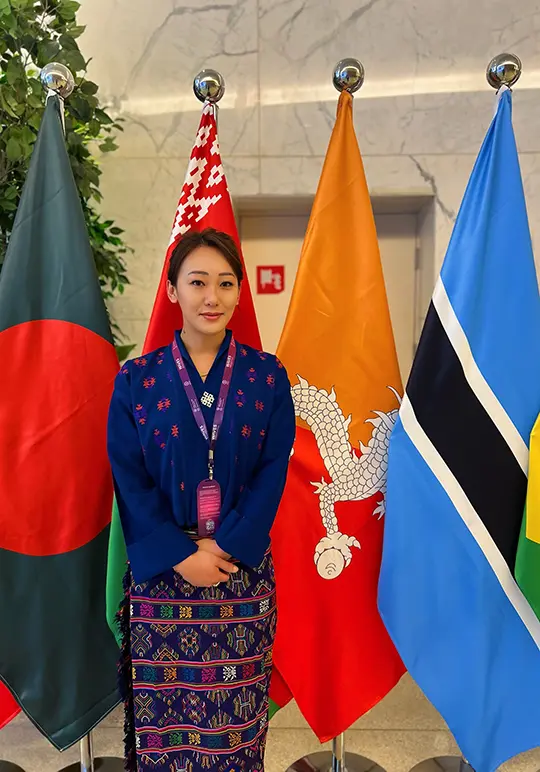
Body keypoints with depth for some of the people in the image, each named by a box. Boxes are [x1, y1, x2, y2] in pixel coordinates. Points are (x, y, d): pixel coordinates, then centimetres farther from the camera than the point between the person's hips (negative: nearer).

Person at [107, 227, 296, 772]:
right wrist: (180, 556, -11)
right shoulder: (136, 378, -1)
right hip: (161, 572, 0)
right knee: (162, 711, 10)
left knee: (236, 712, 10)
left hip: (242, 568, 1)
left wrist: (227, 546, -12)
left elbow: (273, 471, -3)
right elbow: (128, 479, -3)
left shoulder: (267, 377, 1)